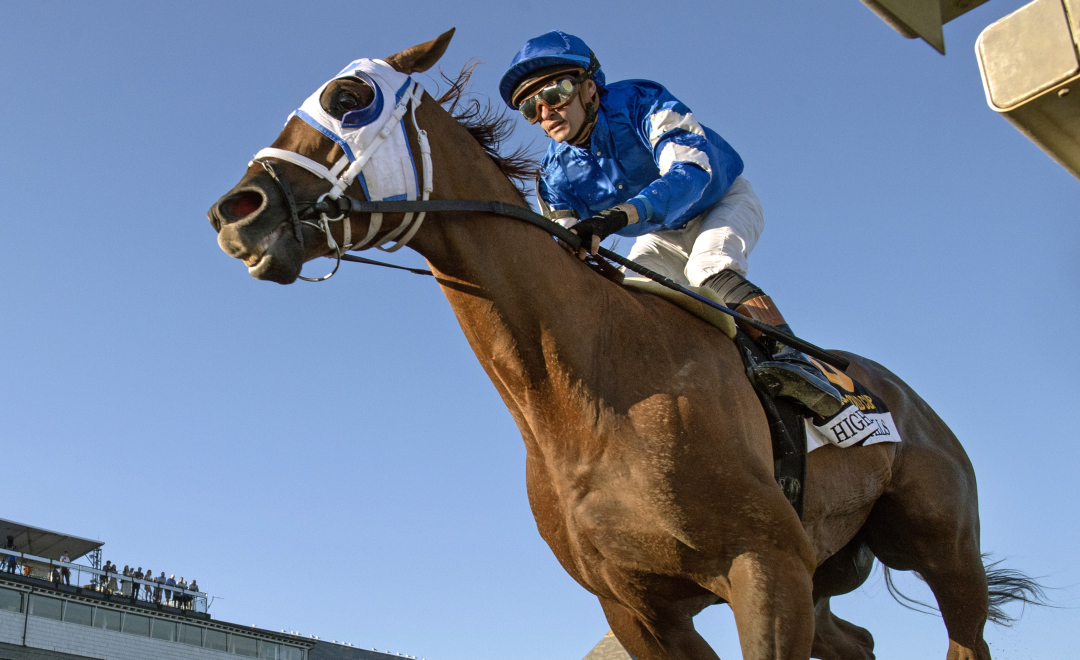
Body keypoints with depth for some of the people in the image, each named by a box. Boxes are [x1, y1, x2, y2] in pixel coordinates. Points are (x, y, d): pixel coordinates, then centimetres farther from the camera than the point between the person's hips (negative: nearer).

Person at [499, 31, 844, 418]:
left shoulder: (639, 102, -31)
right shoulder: (554, 178, -16)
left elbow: (692, 169, -47)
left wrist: (622, 213, -63)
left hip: (724, 203, -6)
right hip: (662, 237, 6)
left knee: (708, 268, -35)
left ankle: (794, 358, -45)